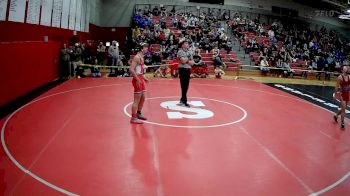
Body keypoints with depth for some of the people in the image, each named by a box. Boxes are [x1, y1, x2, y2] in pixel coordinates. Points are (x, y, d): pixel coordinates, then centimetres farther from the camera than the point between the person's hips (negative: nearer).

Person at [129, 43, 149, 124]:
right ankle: (133, 118, 3)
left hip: (140, 79, 10)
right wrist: (138, 80, -24)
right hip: (137, 79, -10)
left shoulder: (141, 58, 14)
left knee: (143, 98, 18)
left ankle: (138, 114, 33)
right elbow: (131, 70, -23)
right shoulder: (137, 57, -15)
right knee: (136, 100, -4)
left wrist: (143, 78, 17)